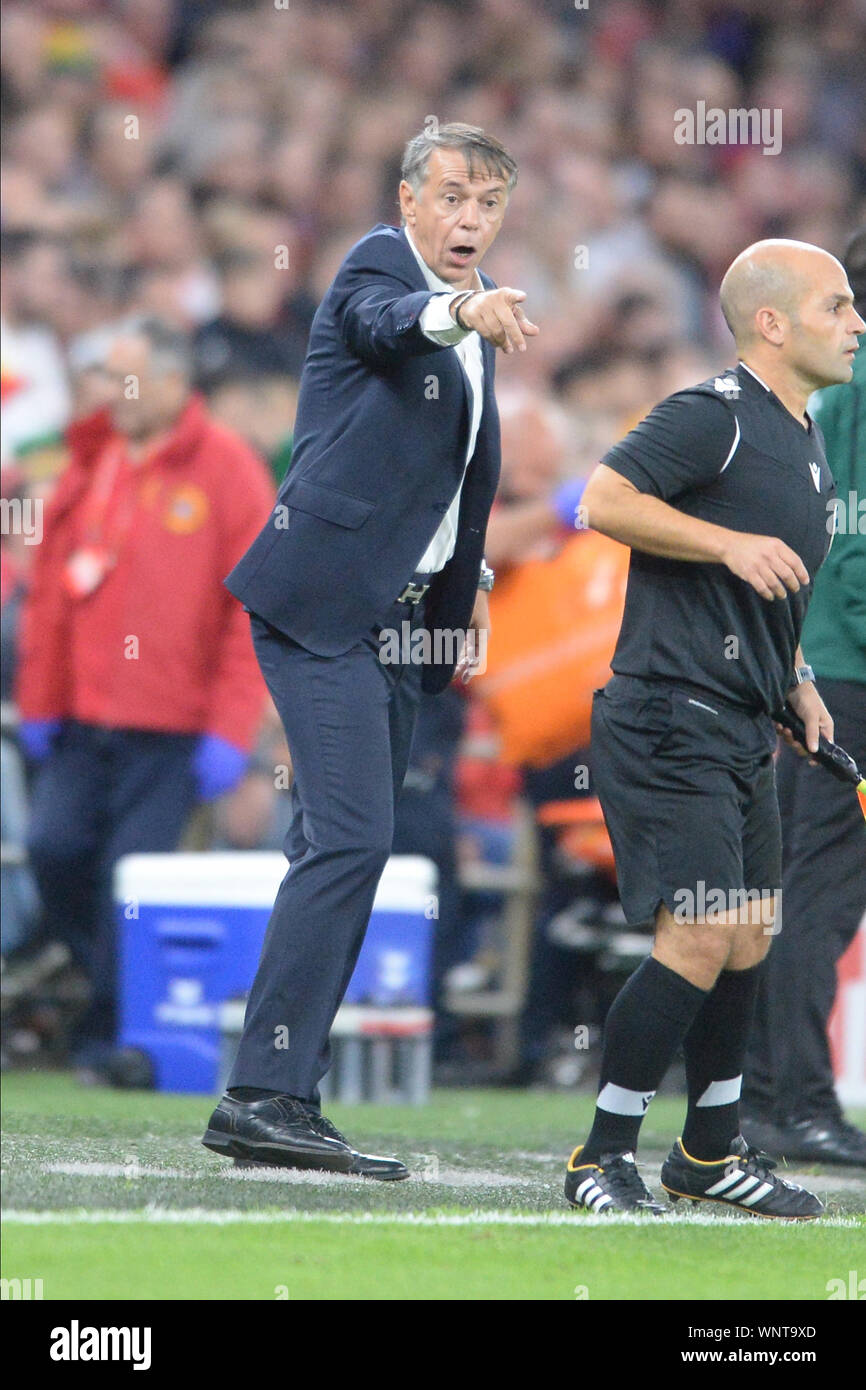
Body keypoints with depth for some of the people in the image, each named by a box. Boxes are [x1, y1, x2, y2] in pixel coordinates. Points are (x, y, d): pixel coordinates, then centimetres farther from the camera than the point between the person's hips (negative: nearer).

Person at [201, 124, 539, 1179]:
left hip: (399, 618, 9)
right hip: (326, 601, -9)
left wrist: (469, 576, 26)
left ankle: (281, 1102, 12)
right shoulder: (377, 267, -9)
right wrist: (461, 310, -54)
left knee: (339, 854, 9)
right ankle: (265, 1094, -21)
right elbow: (390, 321, -34)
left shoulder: (476, 305, 17)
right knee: (350, 838, -18)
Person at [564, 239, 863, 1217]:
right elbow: (604, 499, -22)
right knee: (700, 938, -15)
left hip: (743, 731, 10)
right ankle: (602, 1160, -5)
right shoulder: (713, 416, -11)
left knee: (746, 941, 12)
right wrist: (731, 543, -26)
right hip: (668, 721, -10)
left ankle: (710, 1153, 24)